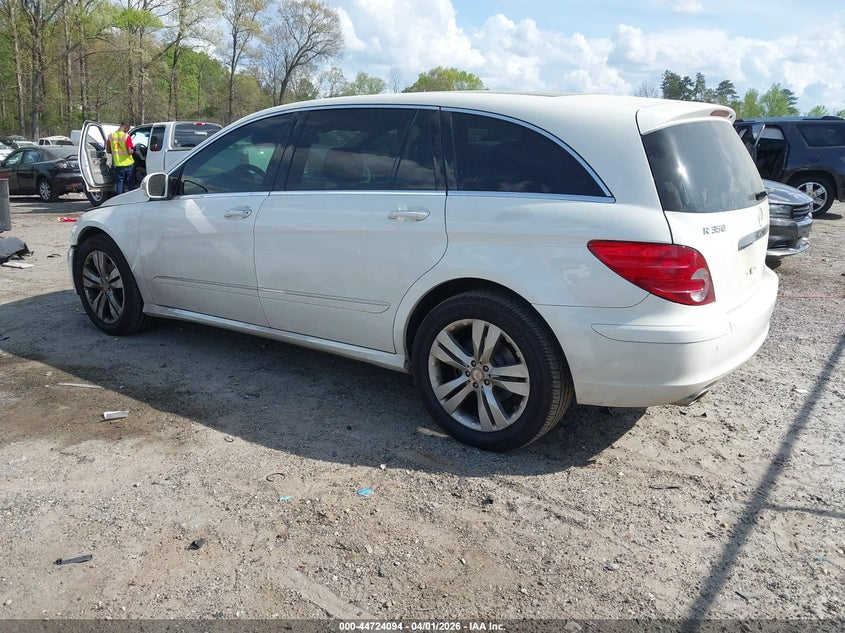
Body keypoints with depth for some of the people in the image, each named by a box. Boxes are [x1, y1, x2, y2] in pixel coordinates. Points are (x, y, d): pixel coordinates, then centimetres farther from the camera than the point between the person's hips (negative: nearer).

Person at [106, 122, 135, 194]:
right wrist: (133, 150, 3)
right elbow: (130, 151, -19)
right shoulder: (126, 136, -13)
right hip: (128, 164, -4)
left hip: (117, 165, 4)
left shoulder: (111, 136, 2)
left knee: (119, 183, 12)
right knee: (130, 184, 8)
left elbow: (108, 150, 8)